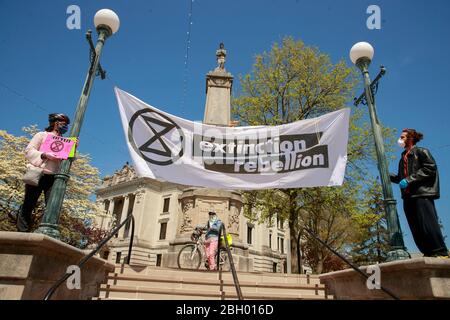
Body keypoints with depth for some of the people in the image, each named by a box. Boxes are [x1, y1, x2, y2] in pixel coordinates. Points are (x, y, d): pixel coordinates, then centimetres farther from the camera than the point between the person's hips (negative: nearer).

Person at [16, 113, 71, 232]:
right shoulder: (42, 135, 11)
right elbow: (29, 150, 1)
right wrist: (45, 155, -15)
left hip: (53, 178, 3)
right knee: (28, 206, 0)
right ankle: (22, 233, 4)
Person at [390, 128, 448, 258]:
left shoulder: (421, 151, 5)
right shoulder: (403, 157, 25)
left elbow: (430, 168, -10)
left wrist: (409, 180, -16)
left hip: (422, 194, -7)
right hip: (408, 196, 7)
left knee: (428, 224, -12)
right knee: (416, 228, 2)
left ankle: (441, 252, -5)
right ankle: (428, 253, 6)